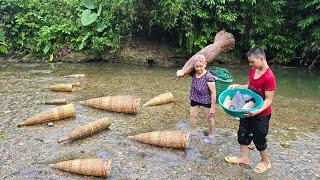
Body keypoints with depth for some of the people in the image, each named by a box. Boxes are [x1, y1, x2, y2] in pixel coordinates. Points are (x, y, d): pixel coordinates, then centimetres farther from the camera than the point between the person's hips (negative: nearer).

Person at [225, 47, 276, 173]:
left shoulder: (269, 77, -25)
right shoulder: (253, 71, -1)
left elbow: (268, 99, -23)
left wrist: (258, 111, -35)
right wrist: (237, 86, -1)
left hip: (261, 114, -7)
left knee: (259, 139, 10)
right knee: (243, 133, 17)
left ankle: (266, 162, 35)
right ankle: (244, 158, 37)